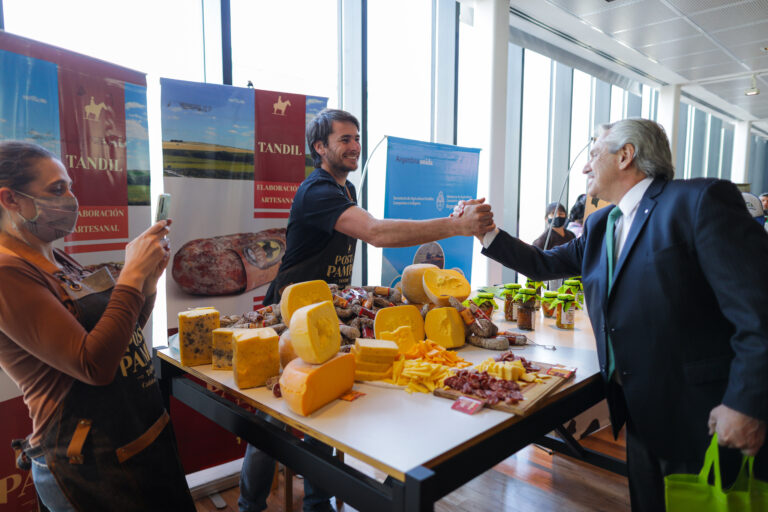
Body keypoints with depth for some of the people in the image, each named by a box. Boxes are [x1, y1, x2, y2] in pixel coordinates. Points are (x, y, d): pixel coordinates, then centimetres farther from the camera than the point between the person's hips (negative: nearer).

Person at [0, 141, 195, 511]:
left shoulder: (56, 261, 7)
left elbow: (123, 333, 15)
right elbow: (94, 365, -27)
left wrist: (148, 282, -3)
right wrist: (132, 274, -23)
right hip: (90, 464, -8)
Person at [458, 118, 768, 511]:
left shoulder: (701, 200, -16)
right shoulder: (599, 225, 9)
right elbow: (545, 264, 12)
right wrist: (487, 232, 3)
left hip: (700, 413, -7)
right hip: (638, 406, 7)